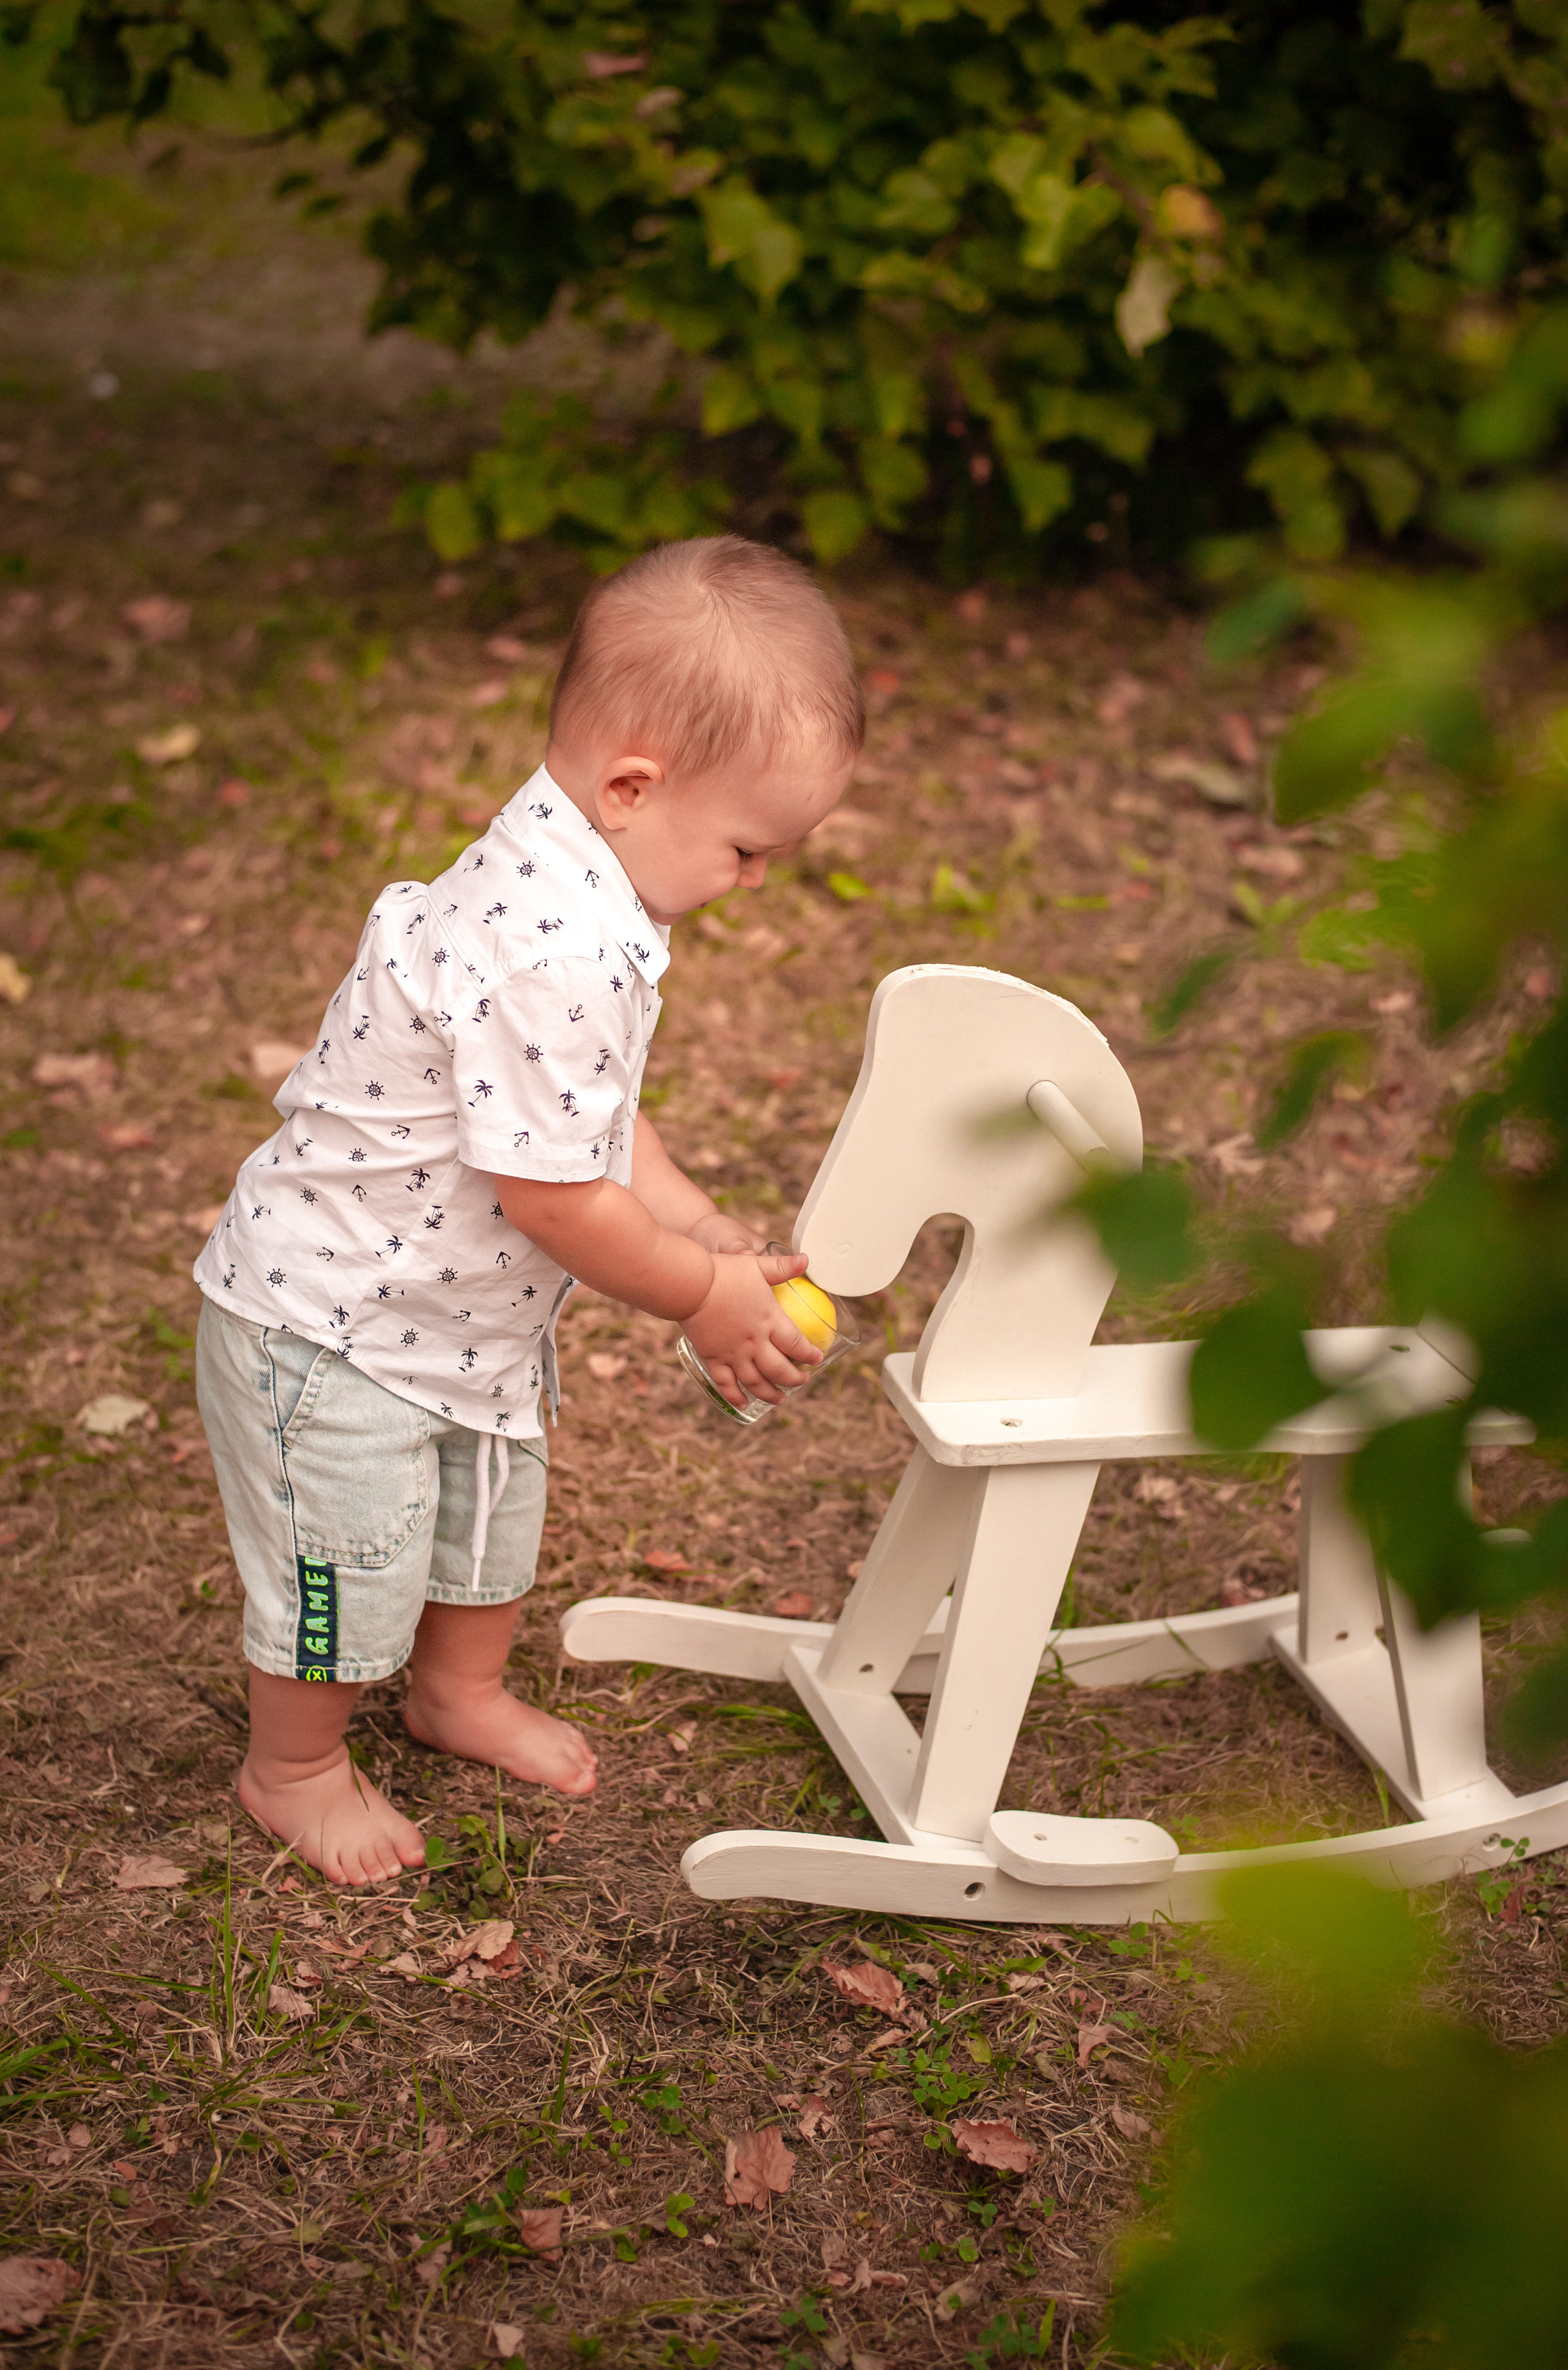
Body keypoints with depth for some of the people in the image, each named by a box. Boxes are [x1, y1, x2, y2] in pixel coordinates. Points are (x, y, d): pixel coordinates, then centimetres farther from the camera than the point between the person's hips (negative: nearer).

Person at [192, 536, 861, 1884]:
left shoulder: (575, 884, -3)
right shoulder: (553, 957, -37)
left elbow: (597, 1120, 6)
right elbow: (553, 1195, -30)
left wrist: (714, 1237, -2)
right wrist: (706, 1295, -16)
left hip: (468, 1310, 10)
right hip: (333, 1322, -10)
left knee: (494, 1510, 27)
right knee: (352, 1564, 10)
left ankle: (461, 1690, 53)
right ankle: (294, 1768, 36)